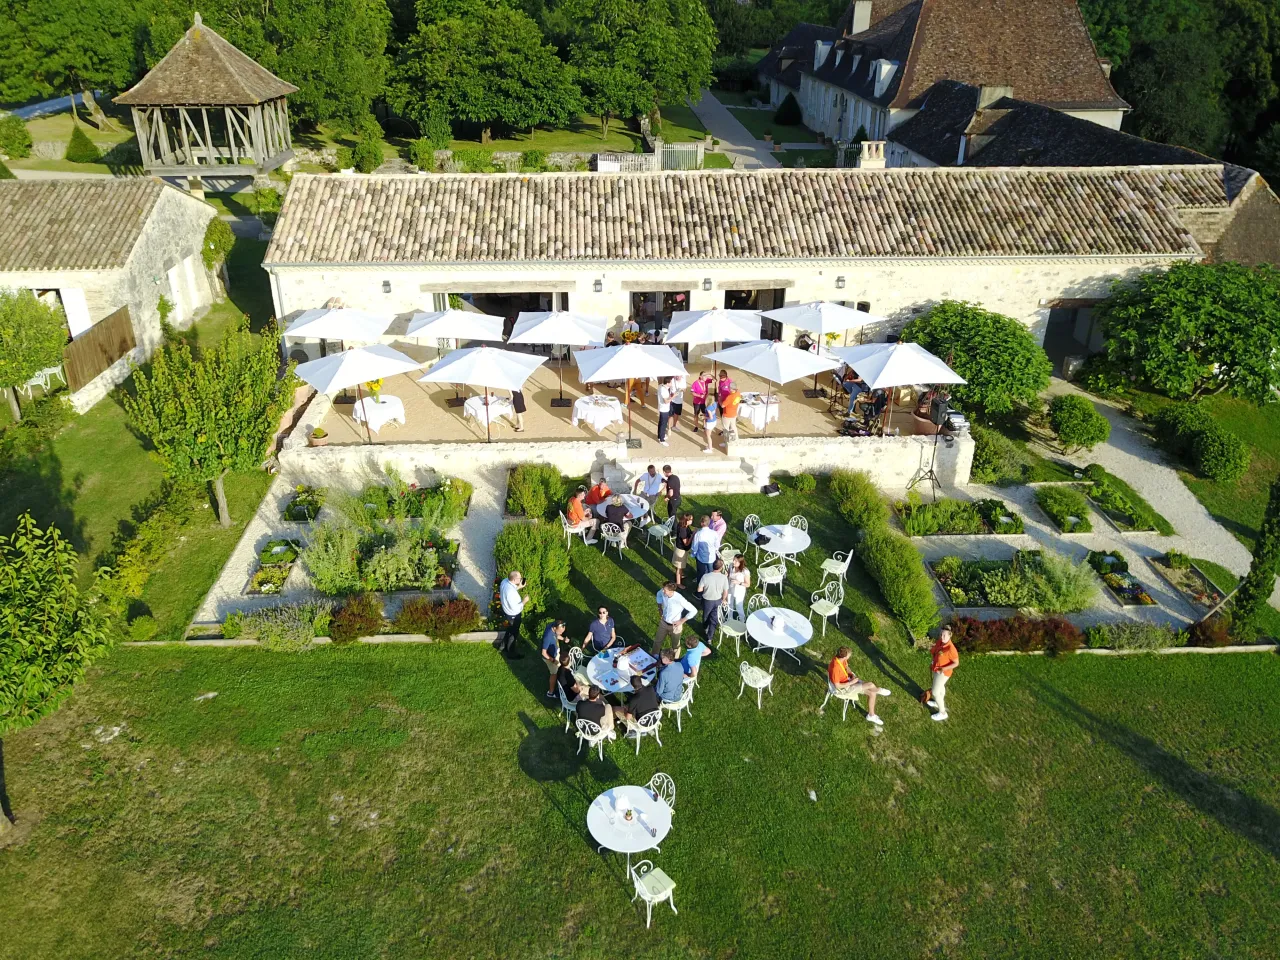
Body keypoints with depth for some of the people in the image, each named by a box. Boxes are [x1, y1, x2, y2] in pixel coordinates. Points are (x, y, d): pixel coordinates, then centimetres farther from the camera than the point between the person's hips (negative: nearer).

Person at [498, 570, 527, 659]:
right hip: (514, 615, -8)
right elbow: (515, 608, -32)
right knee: (514, 633, 15)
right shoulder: (511, 592, -40)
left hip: (508, 611, 8)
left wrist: (519, 587, -2)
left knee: (511, 629, 32)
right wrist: (524, 601, -20)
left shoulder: (505, 581, -14)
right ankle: (511, 654, 36)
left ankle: (502, 646, 51)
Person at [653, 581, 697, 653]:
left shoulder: (679, 599, -35)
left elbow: (694, 610, -28)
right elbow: (658, 594, 9)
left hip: (674, 625, -5)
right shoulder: (662, 592, -19)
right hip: (663, 622, 5)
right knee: (657, 641, 22)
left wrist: (682, 621, -20)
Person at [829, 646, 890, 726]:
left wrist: (851, 675, -7)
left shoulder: (841, 658, -12)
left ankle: (871, 715, 20)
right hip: (844, 687, -8)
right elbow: (837, 686, -26)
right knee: (871, 685, -19)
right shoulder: (835, 668, -37)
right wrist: (851, 682, -20)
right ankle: (878, 690, 17)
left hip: (848, 680, 8)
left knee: (872, 693, 4)